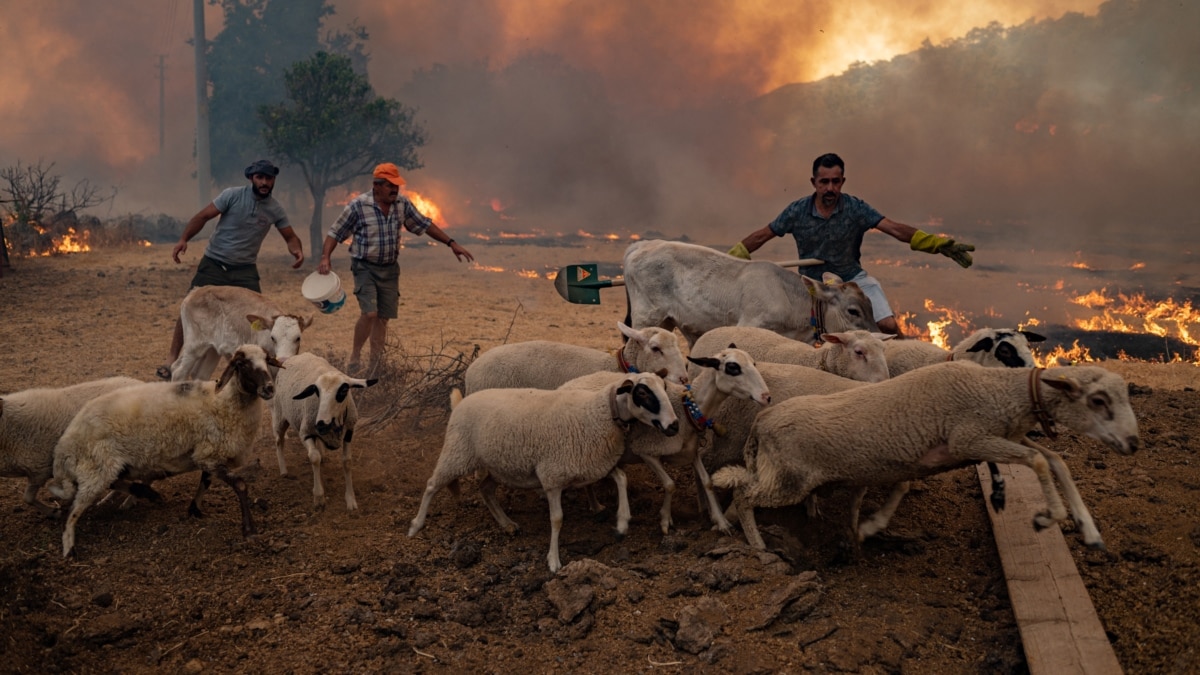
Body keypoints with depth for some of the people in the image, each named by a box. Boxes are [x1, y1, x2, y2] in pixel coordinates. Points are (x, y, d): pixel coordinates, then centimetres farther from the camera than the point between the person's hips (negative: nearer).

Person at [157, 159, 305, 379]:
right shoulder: (232, 195, -10)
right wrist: (183, 240, -23)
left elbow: (290, 237, 7)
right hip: (213, 264, -2)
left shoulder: (275, 209, -1)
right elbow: (203, 216, -9)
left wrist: (297, 250, -16)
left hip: (245, 270, 2)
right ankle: (172, 360, 9)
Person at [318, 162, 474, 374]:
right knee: (369, 313, -19)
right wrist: (325, 258, -22)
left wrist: (451, 243, 5)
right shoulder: (358, 206, -13)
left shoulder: (402, 205, 0)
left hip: (390, 269, 5)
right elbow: (335, 233, -8)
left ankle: (375, 367, 15)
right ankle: (355, 356, 2)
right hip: (365, 267, -5)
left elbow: (424, 225, 9)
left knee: (383, 317, 6)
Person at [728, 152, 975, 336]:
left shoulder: (855, 208, -14)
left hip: (852, 278, -1)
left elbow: (895, 228, -21)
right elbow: (762, 236, -1)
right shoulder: (797, 211, -11)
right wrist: (732, 257, -7)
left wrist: (937, 244, -32)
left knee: (889, 326, -14)